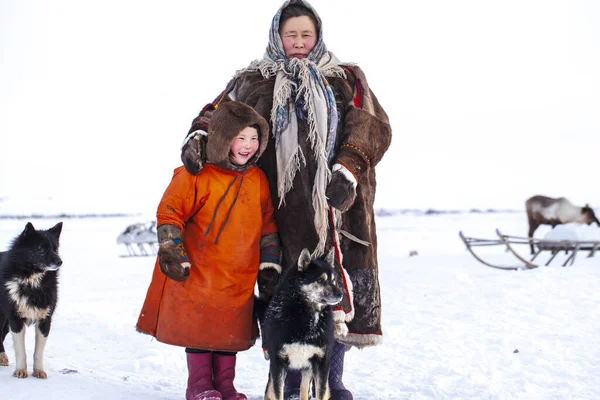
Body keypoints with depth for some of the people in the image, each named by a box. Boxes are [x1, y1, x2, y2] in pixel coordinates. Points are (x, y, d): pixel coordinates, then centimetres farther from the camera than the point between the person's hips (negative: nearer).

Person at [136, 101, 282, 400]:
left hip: (239, 277, 5)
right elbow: (169, 212, -10)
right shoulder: (197, 175, -11)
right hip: (198, 271, -4)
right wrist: (172, 253, -15)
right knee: (198, 326, 3)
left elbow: (267, 226, 13)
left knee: (232, 330, 10)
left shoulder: (258, 180, 5)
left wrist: (269, 264, 10)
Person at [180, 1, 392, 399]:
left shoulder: (346, 79, 13)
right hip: (283, 206, 0)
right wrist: (198, 137, -12)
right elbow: (218, 111, 11)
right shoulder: (255, 81, 14)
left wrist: (348, 170, -12)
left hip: (335, 203, 1)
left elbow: (373, 127, 4)